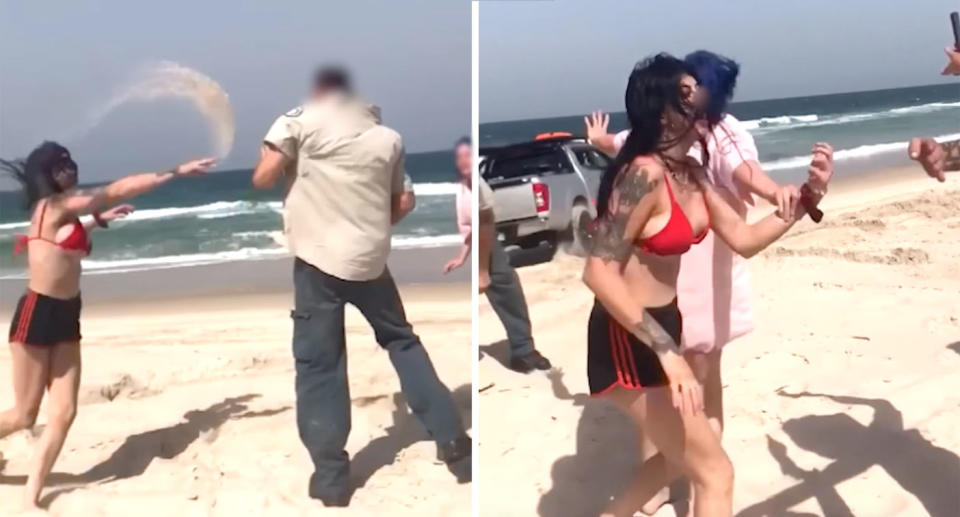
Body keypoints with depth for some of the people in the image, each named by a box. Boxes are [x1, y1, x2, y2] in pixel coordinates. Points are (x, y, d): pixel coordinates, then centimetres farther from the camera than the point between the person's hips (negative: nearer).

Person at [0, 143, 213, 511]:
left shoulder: (61, 213, 11)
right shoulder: (53, 205, -13)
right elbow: (120, 190, -15)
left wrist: (99, 220, 28)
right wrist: (177, 172, -14)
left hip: (65, 318, 8)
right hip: (37, 315, -8)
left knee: (63, 413, 2)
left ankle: (30, 500, 11)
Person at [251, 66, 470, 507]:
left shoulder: (302, 119, 0)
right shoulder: (387, 136, 11)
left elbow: (263, 178, -4)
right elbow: (400, 204, 12)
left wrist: (283, 162, 16)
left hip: (318, 257, -3)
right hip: (370, 257, 3)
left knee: (318, 364, 5)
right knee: (402, 340, 20)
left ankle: (330, 477, 8)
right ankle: (452, 441, 21)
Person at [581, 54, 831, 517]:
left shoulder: (691, 173, 5)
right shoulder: (645, 173, -23)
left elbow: (745, 240, 7)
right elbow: (598, 271, -29)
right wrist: (667, 351, -30)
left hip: (661, 324, 10)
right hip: (628, 339, -10)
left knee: (678, 458, 27)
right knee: (714, 472, 1)